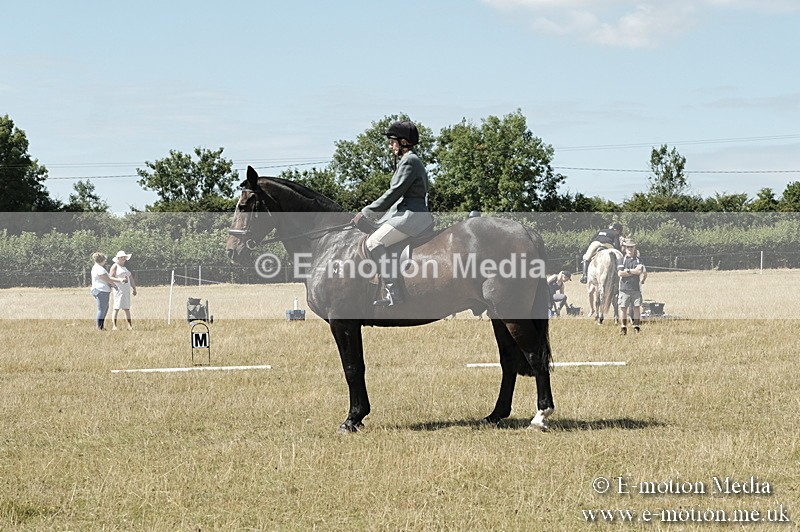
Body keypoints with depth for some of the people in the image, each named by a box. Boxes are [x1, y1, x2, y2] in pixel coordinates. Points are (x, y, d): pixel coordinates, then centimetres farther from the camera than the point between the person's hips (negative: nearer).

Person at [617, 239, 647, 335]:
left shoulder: (638, 260, 8)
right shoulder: (622, 260, 7)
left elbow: (644, 272, -8)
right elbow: (620, 273, -8)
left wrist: (628, 271, -8)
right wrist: (635, 271, -8)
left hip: (636, 288, 0)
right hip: (624, 288, 0)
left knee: (636, 307, 0)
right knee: (623, 308, -1)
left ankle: (636, 327, 5)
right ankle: (624, 328, 6)